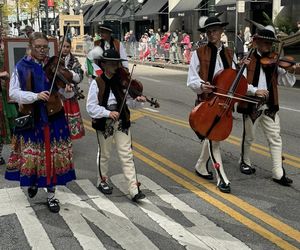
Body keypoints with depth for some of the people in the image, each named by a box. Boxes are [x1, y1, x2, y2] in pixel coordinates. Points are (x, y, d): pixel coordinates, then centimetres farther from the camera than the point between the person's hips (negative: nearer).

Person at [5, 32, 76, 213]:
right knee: (31, 154, 6)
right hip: (30, 119, -1)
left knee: (52, 155, 4)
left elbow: (65, 92, -1)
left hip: (53, 117, 1)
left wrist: (69, 91, -25)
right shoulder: (21, 67, -4)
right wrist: (35, 96, -25)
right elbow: (13, 93, -11)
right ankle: (33, 181, 38)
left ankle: (51, 195, 17)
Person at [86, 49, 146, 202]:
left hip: (121, 121, 2)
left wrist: (136, 101, -16)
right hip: (104, 123, -2)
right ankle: (102, 181, 38)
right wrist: (108, 113, -25)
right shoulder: (97, 83, -8)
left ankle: (134, 189, 0)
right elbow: (91, 107, -13)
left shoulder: (121, 81, 0)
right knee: (104, 154, 16)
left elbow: (126, 102, 4)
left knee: (127, 155, -1)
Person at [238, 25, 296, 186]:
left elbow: (288, 83, 2)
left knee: (275, 139, 2)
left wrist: (290, 72, -17)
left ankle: (278, 173, 9)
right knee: (249, 137, 14)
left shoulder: (274, 63, 5)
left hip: (270, 106, 3)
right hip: (251, 105, -3)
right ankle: (245, 162, 38)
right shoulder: (248, 61, -5)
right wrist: (255, 90, -27)